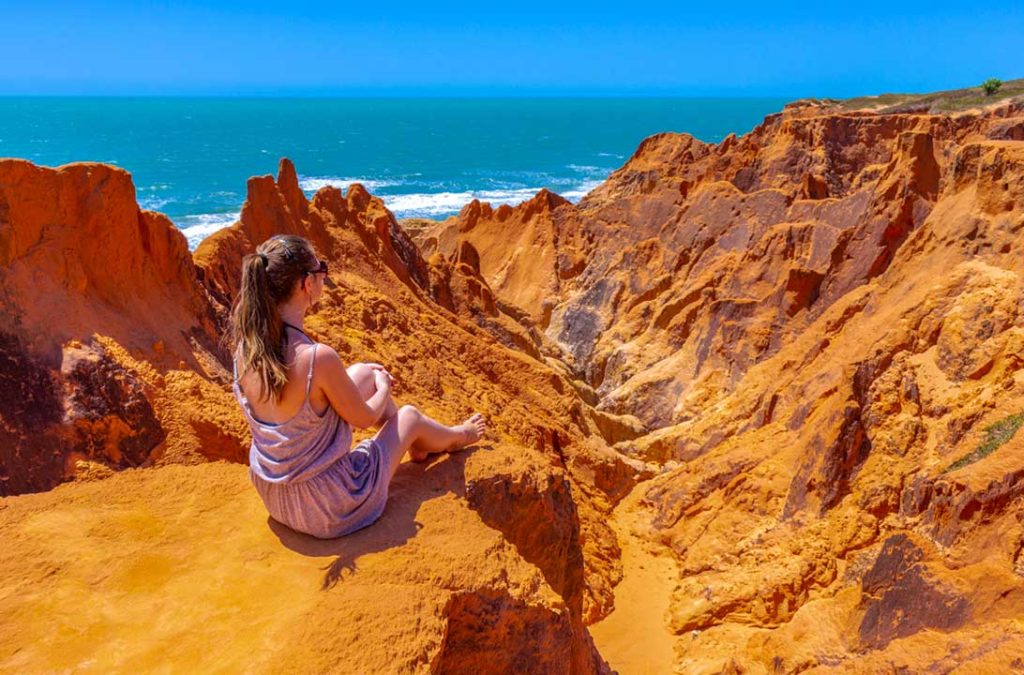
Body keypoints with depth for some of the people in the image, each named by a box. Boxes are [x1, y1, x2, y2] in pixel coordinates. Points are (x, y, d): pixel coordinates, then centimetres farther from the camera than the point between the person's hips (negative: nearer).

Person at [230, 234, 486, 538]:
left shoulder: (244, 347, -11)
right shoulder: (319, 357, -32)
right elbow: (365, 418, -15)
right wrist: (384, 388, 9)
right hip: (330, 510, -6)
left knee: (365, 373, 16)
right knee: (409, 416, 17)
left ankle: (419, 446, 44)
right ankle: (457, 436, 53)